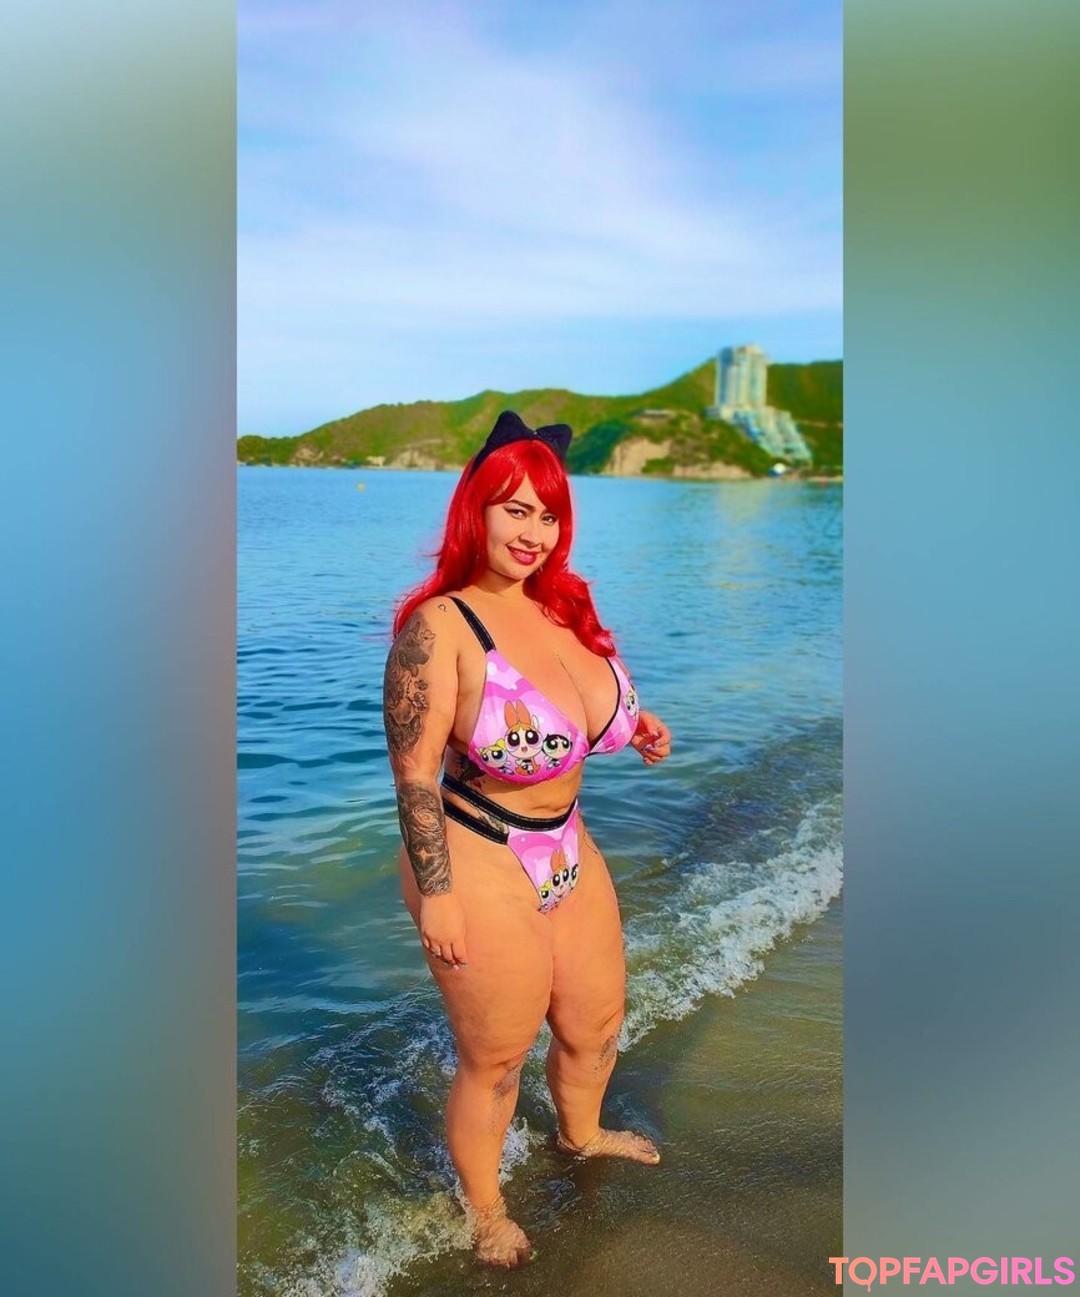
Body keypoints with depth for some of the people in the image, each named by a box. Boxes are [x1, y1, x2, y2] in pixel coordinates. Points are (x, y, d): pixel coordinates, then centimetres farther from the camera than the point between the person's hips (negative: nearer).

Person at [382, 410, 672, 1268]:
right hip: (483, 873, -7)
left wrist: (635, 733, -1)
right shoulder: (438, 626, -22)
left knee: (598, 1021, 28)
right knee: (496, 1063, 14)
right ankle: (484, 1210, 45)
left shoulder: (564, 604, 0)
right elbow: (413, 770, -20)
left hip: (570, 852, 8)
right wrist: (435, 895, -18)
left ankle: (581, 1133, 61)